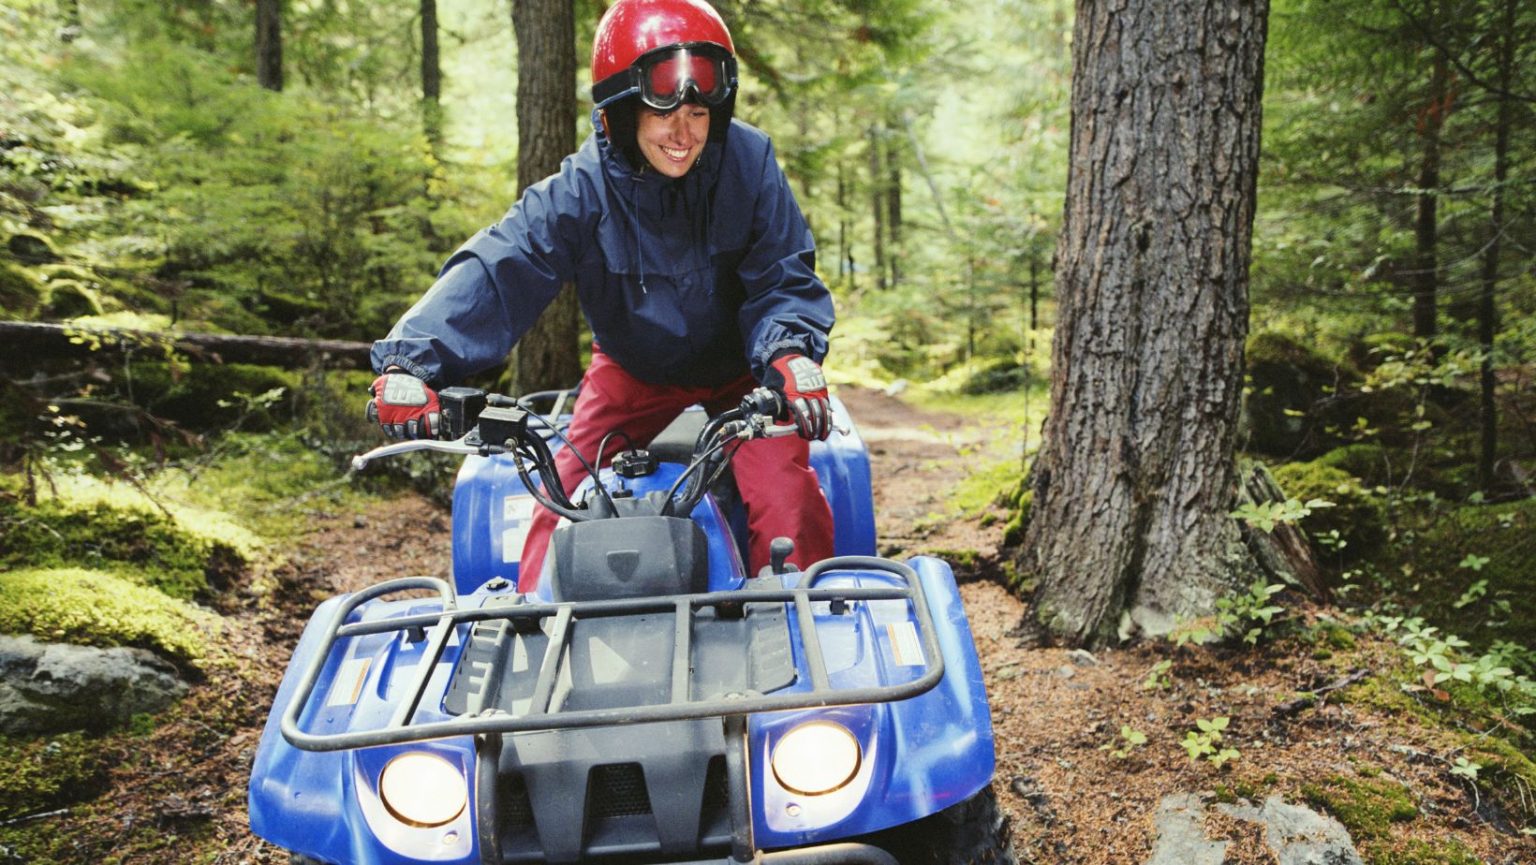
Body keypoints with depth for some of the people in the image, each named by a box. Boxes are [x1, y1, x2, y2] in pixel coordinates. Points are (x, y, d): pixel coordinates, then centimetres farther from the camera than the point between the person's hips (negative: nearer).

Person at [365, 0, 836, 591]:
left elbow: (782, 277, -14)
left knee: (787, 497, -22)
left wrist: (790, 353, -36)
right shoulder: (582, 190, -20)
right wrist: (411, 360, -44)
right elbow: (499, 269, -29)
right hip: (632, 369, 1)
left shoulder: (749, 164, -18)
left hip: (739, 367, -1)